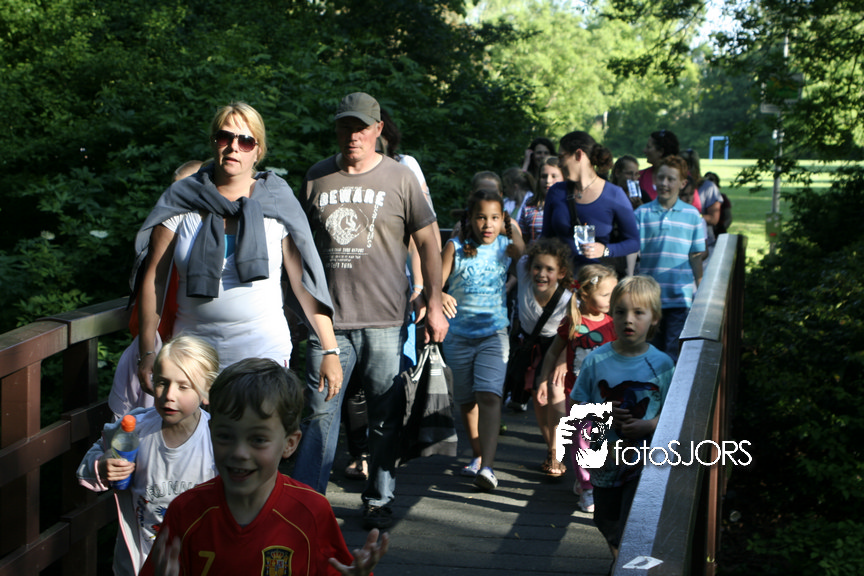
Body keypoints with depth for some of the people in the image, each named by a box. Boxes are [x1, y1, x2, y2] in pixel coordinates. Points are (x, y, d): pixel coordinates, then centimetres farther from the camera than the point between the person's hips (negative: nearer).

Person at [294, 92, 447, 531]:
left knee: (385, 418, 7)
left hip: (385, 320, -1)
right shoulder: (316, 178, 10)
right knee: (320, 413, -2)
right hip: (328, 319, 1)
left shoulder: (399, 178, 3)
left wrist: (434, 303, 1)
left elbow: (428, 242, 6)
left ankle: (378, 500, 22)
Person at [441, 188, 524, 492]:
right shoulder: (456, 247, -3)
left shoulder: (505, 247, 1)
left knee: (488, 396, -19)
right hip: (459, 335, 1)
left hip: (493, 333, -1)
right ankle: (478, 455, 34)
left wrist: (514, 231, -8)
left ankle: (487, 466, -25)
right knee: (466, 400, 14)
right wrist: (440, 296, -33)